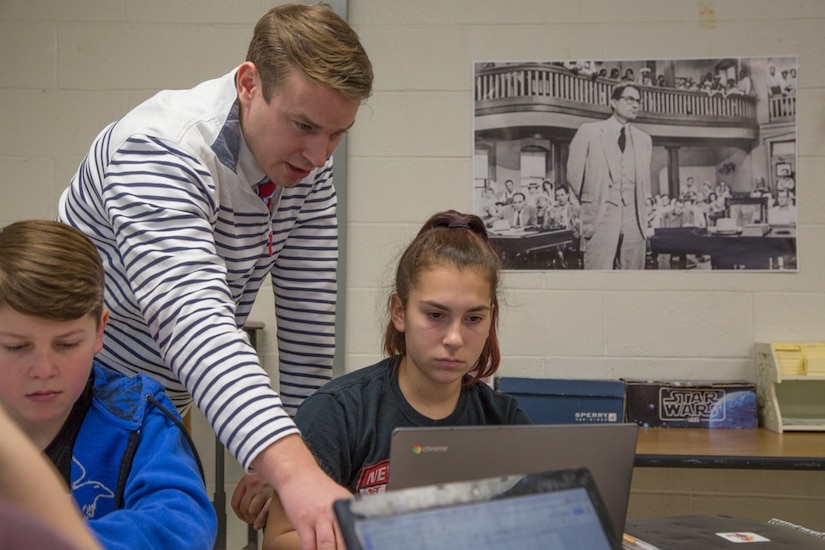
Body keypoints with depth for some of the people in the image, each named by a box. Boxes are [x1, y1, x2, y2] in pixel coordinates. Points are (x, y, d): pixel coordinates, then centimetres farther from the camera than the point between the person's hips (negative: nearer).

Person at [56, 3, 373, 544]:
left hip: (163, 405, 6)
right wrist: (294, 470, -54)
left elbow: (308, 316, -4)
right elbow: (193, 317, -43)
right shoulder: (161, 150, -28)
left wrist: (300, 462, -6)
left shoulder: (309, 163, -7)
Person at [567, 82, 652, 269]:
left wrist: (642, 212, 12)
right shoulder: (589, 132, 2)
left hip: (633, 219, 4)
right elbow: (574, 174, 5)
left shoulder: (644, 139, 14)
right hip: (600, 219, -4)